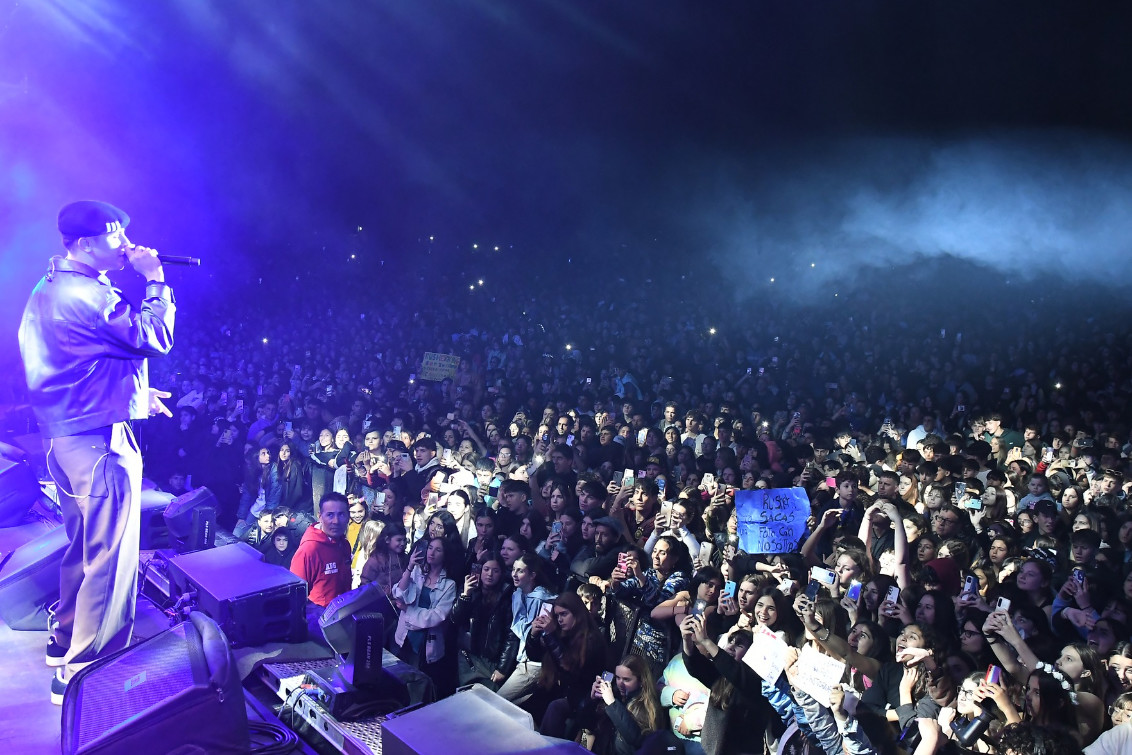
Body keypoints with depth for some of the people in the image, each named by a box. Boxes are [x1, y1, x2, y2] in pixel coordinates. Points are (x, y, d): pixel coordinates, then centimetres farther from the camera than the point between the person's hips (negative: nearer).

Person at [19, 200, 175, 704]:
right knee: (108, 559, -4)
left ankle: (67, 643, 38)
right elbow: (154, 338, -18)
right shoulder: (89, 295, -19)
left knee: (83, 548, 23)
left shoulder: (47, 291, 15)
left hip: (64, 436, 11)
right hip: (100, 441, -11)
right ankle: (86, 674, 2)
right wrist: (155, 279, -8)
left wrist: (135, 394, 21)